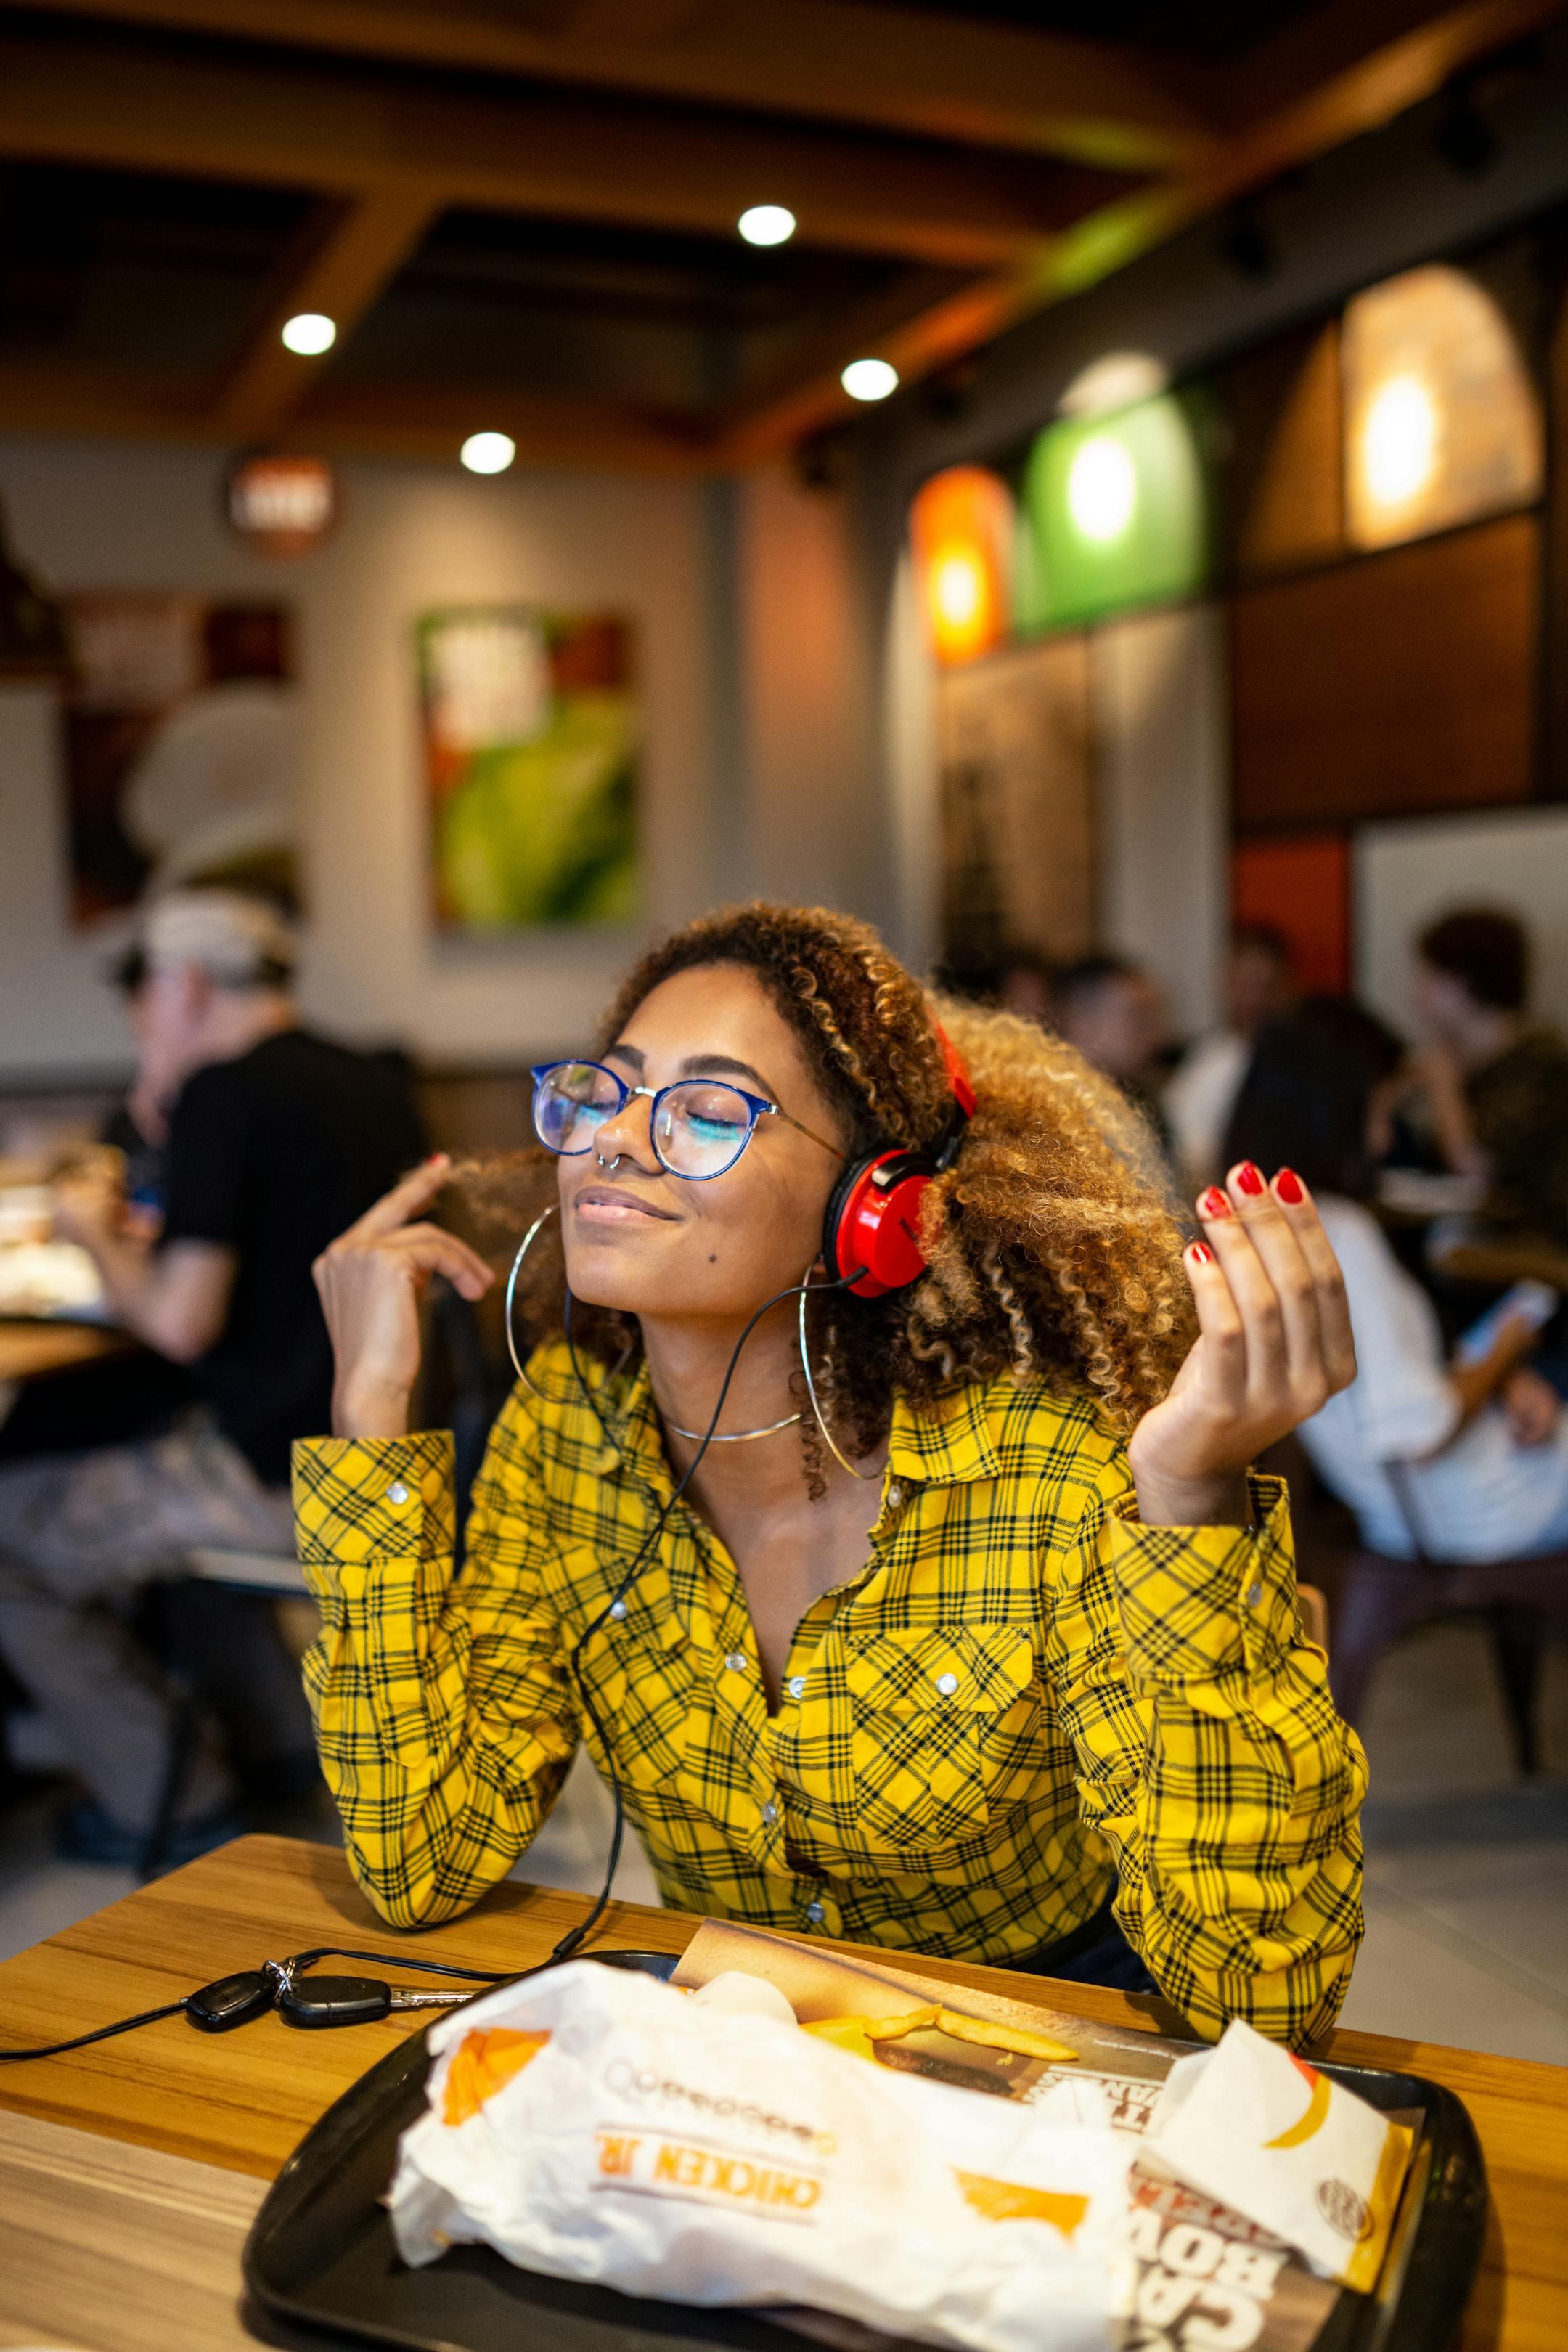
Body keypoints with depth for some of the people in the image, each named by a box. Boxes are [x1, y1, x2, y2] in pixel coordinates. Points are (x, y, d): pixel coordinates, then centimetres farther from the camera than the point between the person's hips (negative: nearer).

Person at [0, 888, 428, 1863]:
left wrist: (96, 1232, 1)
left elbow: (180, 1322, -18)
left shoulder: (222, 1093, -15)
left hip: (285, 1479, -9)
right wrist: (146, 1234, 21)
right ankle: (287, 1742, 32)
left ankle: (174, 1804, 14)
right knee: (135, 1474, 32)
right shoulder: (380, 1085, 9)